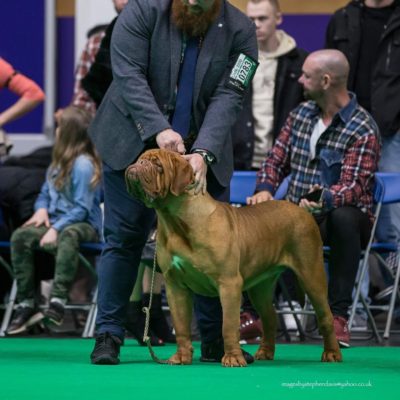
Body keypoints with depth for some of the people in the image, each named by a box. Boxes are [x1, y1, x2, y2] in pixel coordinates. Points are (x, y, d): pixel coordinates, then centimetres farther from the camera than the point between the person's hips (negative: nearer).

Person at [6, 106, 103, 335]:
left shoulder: (83, 164, -13)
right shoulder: (60, 162, 12)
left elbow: (82, 208, -17)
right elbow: (46, 192, 22)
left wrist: (56, 229, -23)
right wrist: (42, 209, -1)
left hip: (85, 225, -8)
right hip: (56, 222, 8)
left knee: (68, 235, -42)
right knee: (21, 236, -16)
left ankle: (58, 300, -49)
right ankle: (26, 303, -17)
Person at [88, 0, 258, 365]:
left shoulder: (239, 31, -6)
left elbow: (228, 96, -14)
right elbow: (129, 75, -18)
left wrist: (203, 153, -28)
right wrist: (160, 130, -30)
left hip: (202, 155, 2)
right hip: (134, 146, -2)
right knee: (123, 239, -1)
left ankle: (215, 340, 11)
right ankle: (109, 335, 4)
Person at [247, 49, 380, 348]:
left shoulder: (363, 130, -11)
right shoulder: (301, 114, 9)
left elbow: (353, 186, -21)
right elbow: (276, 160, 12)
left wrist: (323, 200, -42)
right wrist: (265, 189, -10)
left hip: (339, 215, -5)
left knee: (344, 218, -41)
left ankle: (338, 315, -35)